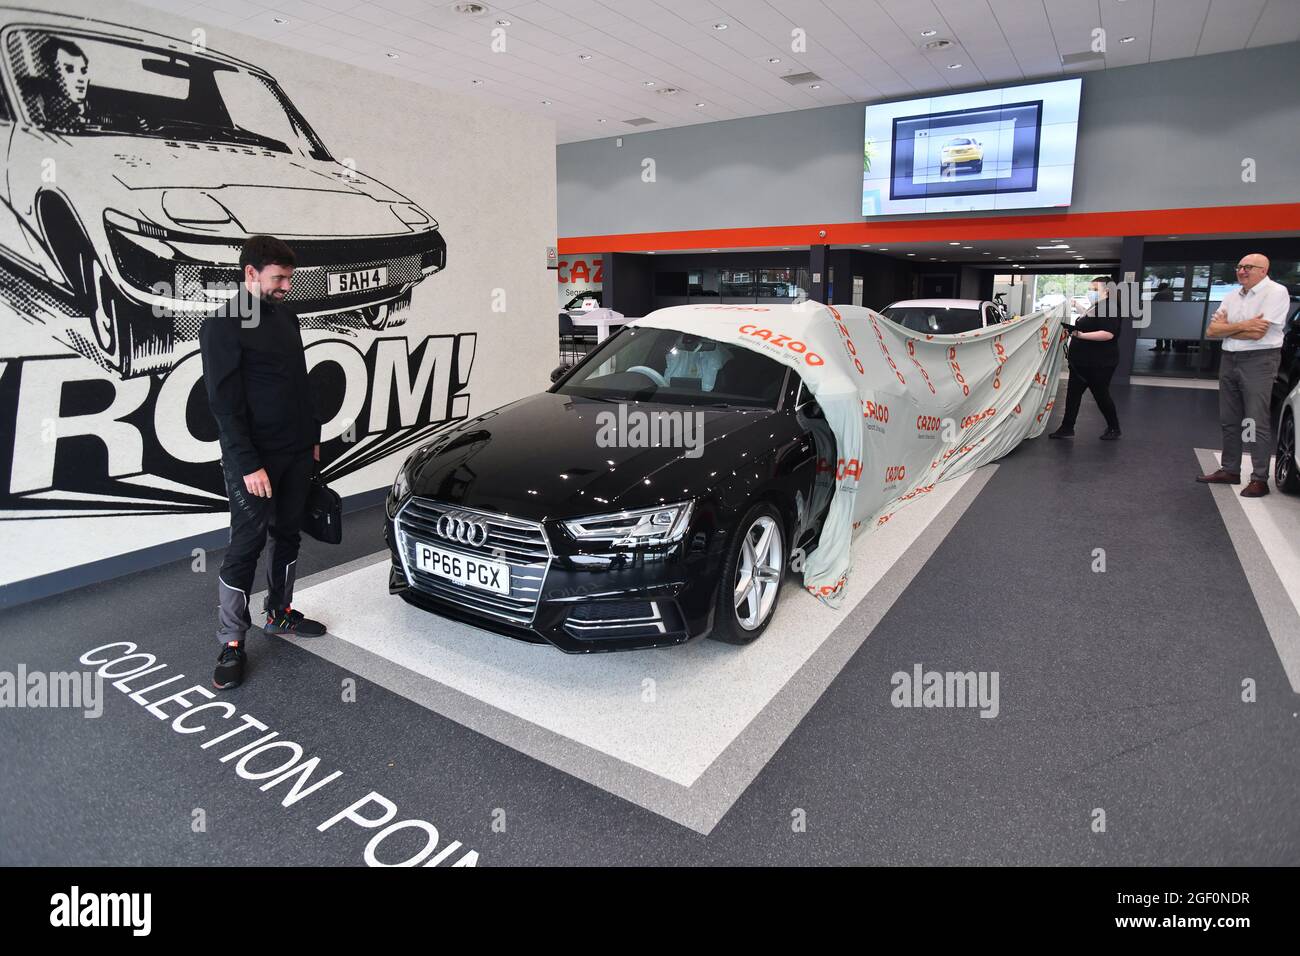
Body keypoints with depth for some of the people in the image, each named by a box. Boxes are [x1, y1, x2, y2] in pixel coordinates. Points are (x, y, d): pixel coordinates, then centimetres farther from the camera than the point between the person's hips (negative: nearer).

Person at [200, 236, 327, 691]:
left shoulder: (285, 314, 9)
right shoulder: (222, 325, -13)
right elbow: (224, 403, -16)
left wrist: (313, 436, 15)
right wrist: (248, 465, -19)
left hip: (296, 452, 7)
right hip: (253, 459, -7)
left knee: (288, 535, 15)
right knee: (246, 544, -1)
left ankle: (279, 613, 31)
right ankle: (231, 644, 10)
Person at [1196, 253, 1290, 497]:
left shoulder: (1276, 292, -8)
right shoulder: (1232, 296, 12)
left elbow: (1257, 333, -17)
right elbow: (1211, 332, 4)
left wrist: (1225, 327, -2)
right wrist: (1240, 326, -12)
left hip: (1259, 361, -7)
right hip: (1229, 360, 7)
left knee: (1257, 423, -7)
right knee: (1229, 421, 11)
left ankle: (1260, 479, -3)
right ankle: (1229, 470, 21)